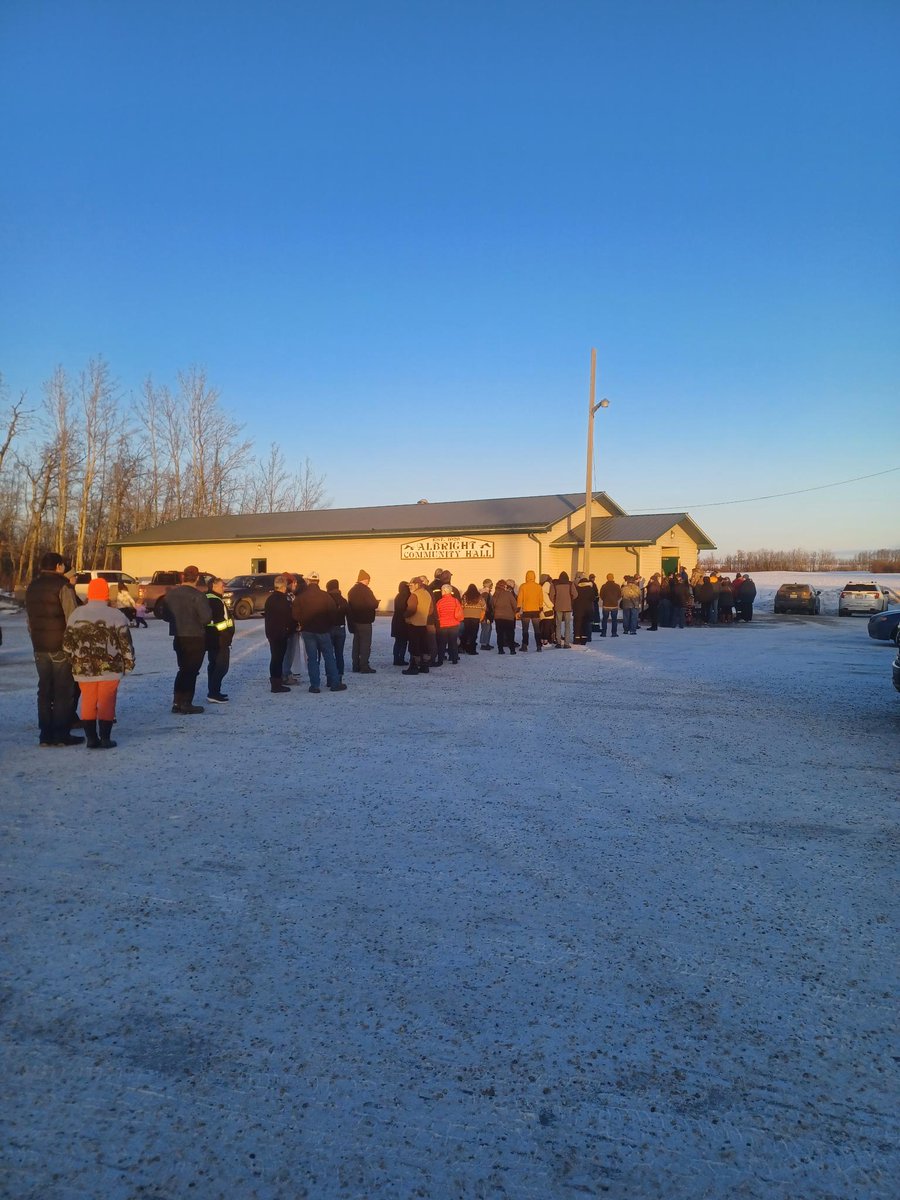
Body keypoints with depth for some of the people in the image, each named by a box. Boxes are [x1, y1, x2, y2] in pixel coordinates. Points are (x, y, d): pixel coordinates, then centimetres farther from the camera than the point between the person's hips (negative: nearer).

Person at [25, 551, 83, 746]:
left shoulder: (31, 587, 14)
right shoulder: (62, 586, -10)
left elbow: (29, 619, 16)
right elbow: (72, 618, -15)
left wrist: (36, 640, 19)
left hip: (39, 648, 7)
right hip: (61, 647, -7)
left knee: (44, 690, 10)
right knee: (64, 691, -2)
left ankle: (46, 734, 11)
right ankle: (62, 735, -2)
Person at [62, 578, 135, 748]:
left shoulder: (76, 614, 3)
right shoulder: (115, 615, -6)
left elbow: (67, 643, 5)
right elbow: (125, 642, -6)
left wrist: (74, 662, 16)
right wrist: (129, 662, 5)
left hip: (83, 668, 3)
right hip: (110, 668, -2)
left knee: (88, 702, 11)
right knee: (106, 703, 3)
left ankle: (91, 738, 11)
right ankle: (105, 739, 3)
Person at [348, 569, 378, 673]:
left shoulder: (352, 590, 11)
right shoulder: (366, 590, -14)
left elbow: (350, 605, 13)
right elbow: (373, 604, -19)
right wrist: (376, 604, 4)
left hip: (354, 620, 8)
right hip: (365, 621, -8)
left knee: (356, 642, 14)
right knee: (365, 643, -4)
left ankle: (356, 665, 18)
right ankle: (364, 667, -6)